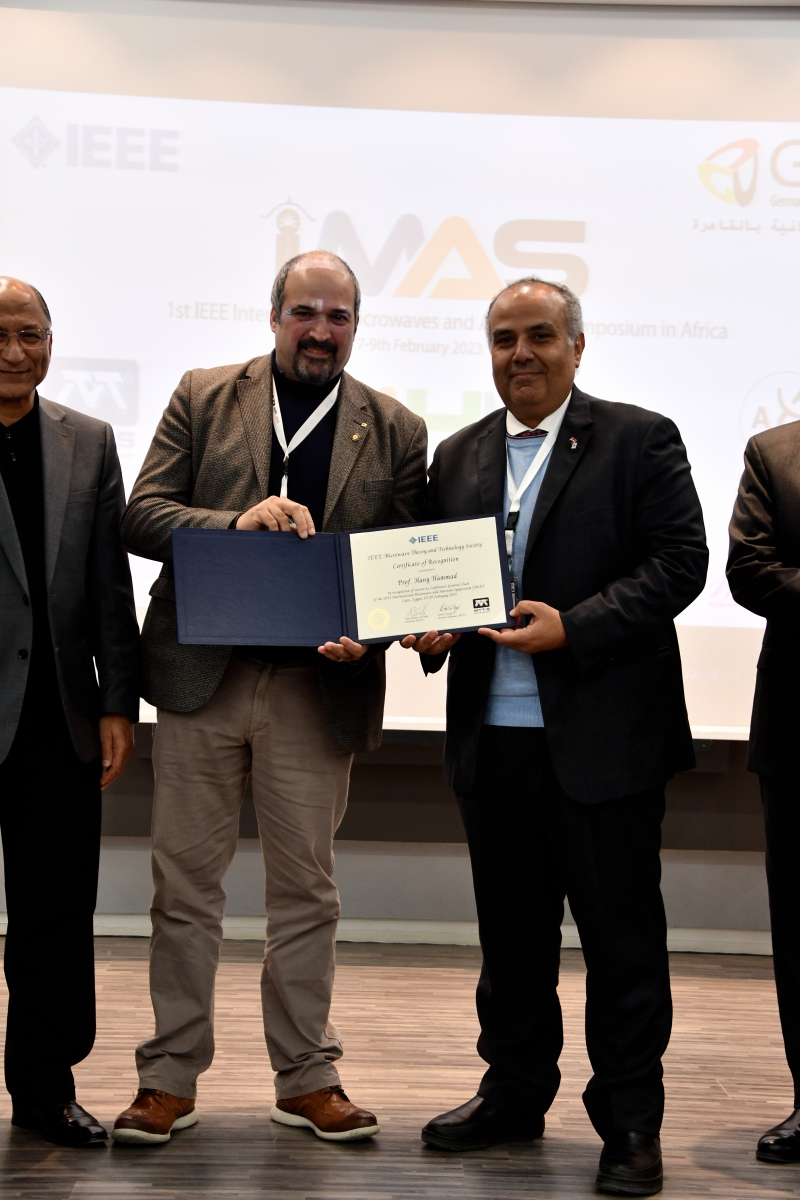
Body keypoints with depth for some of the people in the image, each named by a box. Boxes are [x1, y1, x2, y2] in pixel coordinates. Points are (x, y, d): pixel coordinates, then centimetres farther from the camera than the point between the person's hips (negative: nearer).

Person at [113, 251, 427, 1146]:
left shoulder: (395, 431, 7)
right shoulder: (204, 400, 6)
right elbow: (140, 517, -1)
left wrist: (367, 632, -15)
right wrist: (238, 523, -18)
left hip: (316, 682, 0)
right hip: (202, 674, 0)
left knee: (305, 887, 9)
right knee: (184, 880, 5)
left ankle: (306, 1078, 21)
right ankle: (170, 1077, 17)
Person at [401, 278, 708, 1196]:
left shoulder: (640, 440, -1)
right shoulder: (458, 456, 14)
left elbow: (679, 563, -8)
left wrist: (574, 626, -18)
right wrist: (430, 627, -4)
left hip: (603, 736, -4)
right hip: (492, 736, 5)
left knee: (621, 935, 2)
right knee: (511, 930, 15)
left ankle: (630, 1122, 14)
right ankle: (514, 1093, 29)